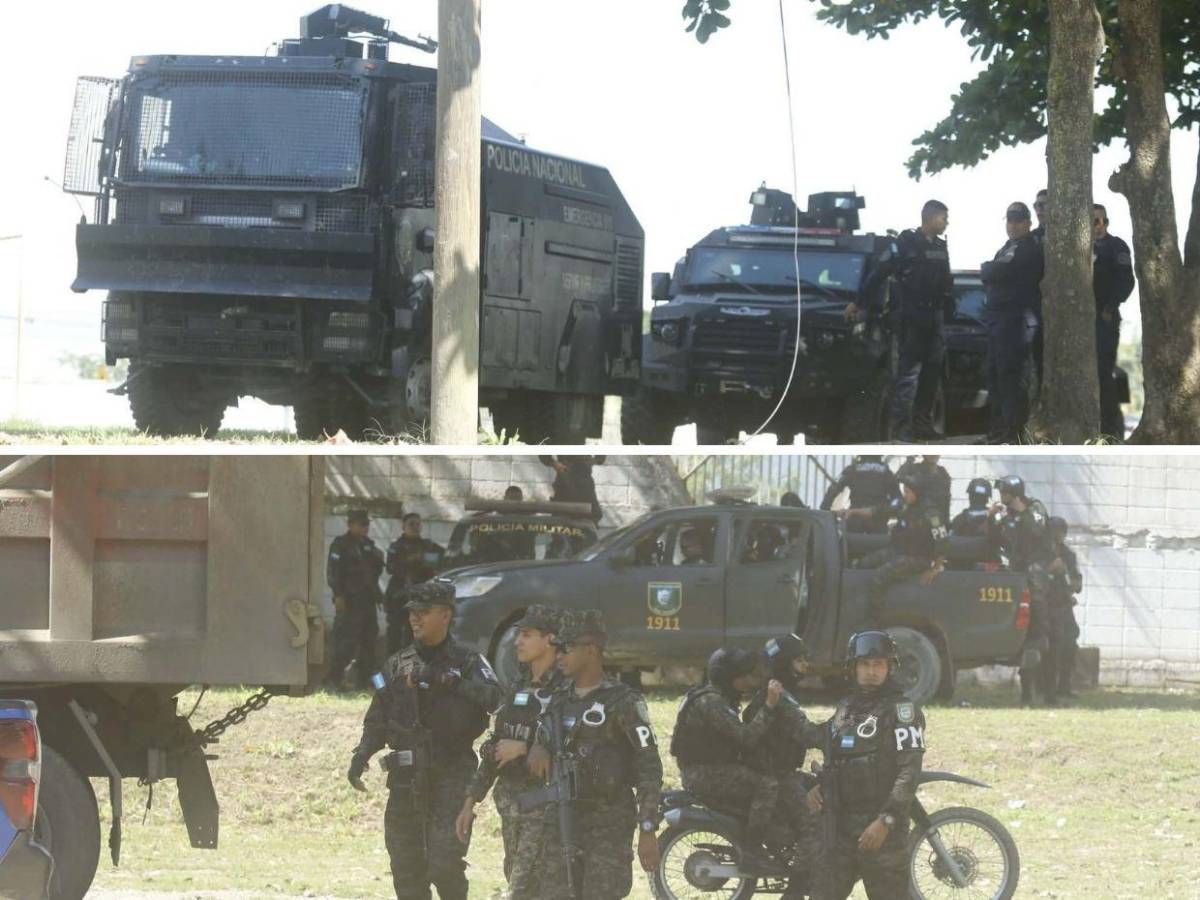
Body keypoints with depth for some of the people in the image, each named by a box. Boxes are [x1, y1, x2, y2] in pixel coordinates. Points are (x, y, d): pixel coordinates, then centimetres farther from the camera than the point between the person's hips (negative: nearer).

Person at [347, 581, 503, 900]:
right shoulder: (397, 665, 13)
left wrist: (445, 680, -24)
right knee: (406, 867, 5)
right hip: (405, 778, 4)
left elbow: (494, 697, -18)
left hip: (450, 777, -4)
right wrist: (361, 756, -1)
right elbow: (377, 721, 15)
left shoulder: (467, 662, 1)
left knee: (445, 865, -15)